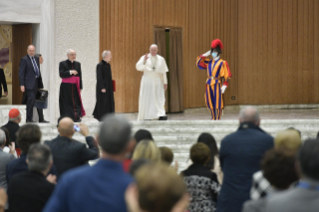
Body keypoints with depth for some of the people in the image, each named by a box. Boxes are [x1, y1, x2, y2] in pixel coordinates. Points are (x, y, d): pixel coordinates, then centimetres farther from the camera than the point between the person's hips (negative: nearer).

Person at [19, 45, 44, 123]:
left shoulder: (36, 59, 15)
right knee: (31, 99, -14)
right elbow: (21, 73, -10)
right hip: (29, 83, -7)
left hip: (36, 83, 7)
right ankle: (29, 118, -12)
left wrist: (40, 83, 16)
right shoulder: (24, 60, -6)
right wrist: (22, 85, -17)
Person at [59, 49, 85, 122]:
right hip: (66, 87, -3)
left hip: (75, 87, 3)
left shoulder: (78, 64, 11)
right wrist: (70, 72, -21)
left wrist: (80, 87, 5)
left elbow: (80, 76, 10)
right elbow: (61, 74, -11)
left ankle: (77, 117, 1)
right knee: (67, 102, -2)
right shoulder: (62, 64, 0)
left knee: (76, 102, -1)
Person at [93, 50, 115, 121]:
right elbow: (99, 78, -17)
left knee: (109, 103, 9)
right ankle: (101, 118, 6)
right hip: (103, 88, -8)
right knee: (102, 102, -2)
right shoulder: (100, 65, -14)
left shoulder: (108, 65, 11)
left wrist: (111, 87, 15)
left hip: (109, 88, 8)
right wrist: (102, 88, -20)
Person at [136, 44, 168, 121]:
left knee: (159, 99, -10)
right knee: (146, 99, -2)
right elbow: (138, 67, -13)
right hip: (147, 82, -1)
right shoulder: (144, 58, 0)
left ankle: (161, 115, -18)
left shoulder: (161, 59, 8)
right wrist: (144, 61, -29)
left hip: (157, 82, 1)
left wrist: (165, 83, 4)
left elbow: (164, 72, 10)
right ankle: (146, 117, 2)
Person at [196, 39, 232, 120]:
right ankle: (213, 118, 20)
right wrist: (205, 55, 9)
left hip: (217, 85, -5)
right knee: (210, 103, 8)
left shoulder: (222, 63, -3)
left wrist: (224, 86, -16)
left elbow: (227, 76, -6)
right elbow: (198, 63, 16)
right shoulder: (209, 62, 12)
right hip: (209, 85, 5)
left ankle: (218, 119, 3)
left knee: (217, 103, -3)